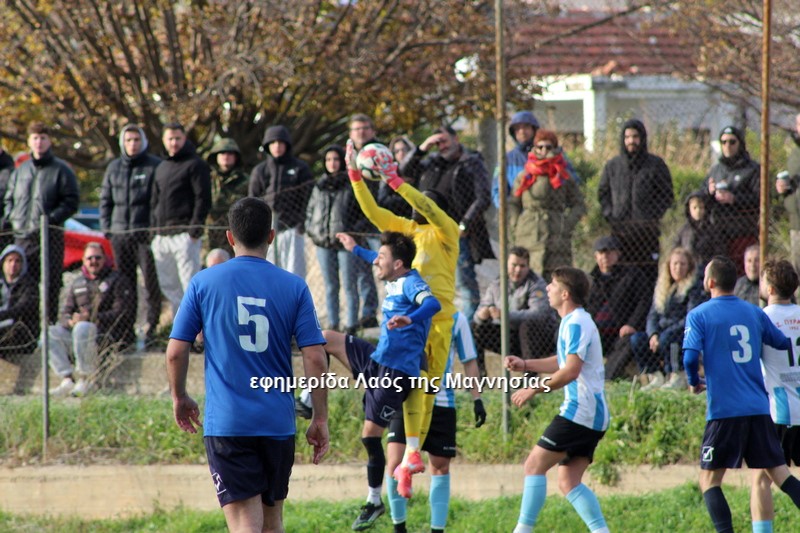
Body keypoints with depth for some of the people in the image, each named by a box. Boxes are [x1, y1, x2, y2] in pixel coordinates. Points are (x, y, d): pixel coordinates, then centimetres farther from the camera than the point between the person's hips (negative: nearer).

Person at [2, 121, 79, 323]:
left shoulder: (61, 170, 2)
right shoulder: (21, 170, 17)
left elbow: (71, 202, -4)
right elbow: (9, 198, 25)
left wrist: (52, 217, -16)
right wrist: (10, 217, 6)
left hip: (50, 236, -4)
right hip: (22, 236, 4)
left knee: (51, 283, -5)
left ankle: (51, 324, -2)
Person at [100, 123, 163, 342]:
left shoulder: (155, 166, 0)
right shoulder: (114, 168, 15)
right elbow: (105, 199, 20)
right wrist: (106, 226, 9)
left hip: (146, 232, -5)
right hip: (120, 234, 5)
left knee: (151, 281, -8)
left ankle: (152, 325, -5)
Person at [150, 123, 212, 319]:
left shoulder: (195, 164, -1)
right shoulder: (161, 168, 21)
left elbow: (203, 198, -8)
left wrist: (195, 228, -16)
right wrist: (154, 229, 13)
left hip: (184, 235, -8)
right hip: (162, 236, 8)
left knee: (190, 284, -11)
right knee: (168, 286, 8)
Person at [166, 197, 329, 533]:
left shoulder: (203, 283, -1)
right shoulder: (293, 287, 0)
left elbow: (176, 352, 0)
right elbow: (315, 358, -3)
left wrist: (179, 398, 17)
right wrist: (320, 420, 4)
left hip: (225, 423, -2)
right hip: (278, 423, 2)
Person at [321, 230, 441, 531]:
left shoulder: (411, 283, -19)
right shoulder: (395, 280, 9)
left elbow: (433, 304, -41)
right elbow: (379, 263, 35)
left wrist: (410, 319, -59)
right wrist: (356, 250, 50)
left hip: (396, 372, -9)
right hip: (375, 360, 9)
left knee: (370, 435, -7)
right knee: (327, 338, 13)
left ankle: (374, 503, 5)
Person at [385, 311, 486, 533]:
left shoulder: (456, 319, 3)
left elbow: (469, 362, 8)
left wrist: (477, 399, 3)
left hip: (442, 403, 0)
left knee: (440, 466, 3)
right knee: (395, 462, -11)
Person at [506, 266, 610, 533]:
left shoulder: (577, 323, -13)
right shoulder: (575, 321, 19)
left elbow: (571, 370, -24)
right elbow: (564, 362, 33)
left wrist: (535, 390, -17)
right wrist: (526, 365, 25)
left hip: (579, 411, -10)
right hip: (593, 416, 10)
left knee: (534, 465, -7)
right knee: (568, 482, 6)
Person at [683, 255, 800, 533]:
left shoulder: (699, 315, -3)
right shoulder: (754, 313, 9)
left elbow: (690, 356, -13)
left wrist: (694, 383, 6)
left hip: (723, 409, -4)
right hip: (759, 408, 4)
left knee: (709, 480, 3)